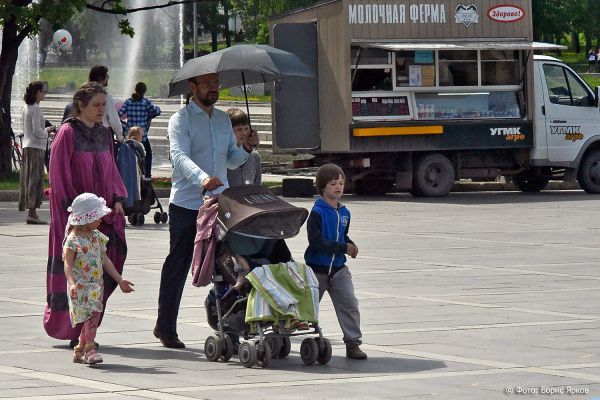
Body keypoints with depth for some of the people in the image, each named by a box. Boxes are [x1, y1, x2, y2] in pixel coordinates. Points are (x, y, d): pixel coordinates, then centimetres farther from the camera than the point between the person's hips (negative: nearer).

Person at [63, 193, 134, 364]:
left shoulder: (97, 236, 12)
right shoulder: (73, 240, -12)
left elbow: (105, 260, 18)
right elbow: (68, 264, -17)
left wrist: (120, 280, 18)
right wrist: (72, 284, -32)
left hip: (96, 285, 7)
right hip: (81, 285, -7)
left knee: (93, 315, 5)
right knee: (91, 314, -18)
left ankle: (80, 350, 15)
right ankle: (90, 348, -18)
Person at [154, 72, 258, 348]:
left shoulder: (223, 119, 16)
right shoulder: (182, 119, -5)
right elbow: (180, 156, -21)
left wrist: (246, 149, -1)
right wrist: (203, 178, -39)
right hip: (186, 204, -5)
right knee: (178, 266, 1)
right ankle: (166, 328, 9)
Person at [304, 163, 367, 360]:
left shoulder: (344, 213, 6)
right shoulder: (317, 213, -15)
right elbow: (317, 242, -23)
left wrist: (351, 246, 0)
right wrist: (343, 248, -23)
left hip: (338, 269, 4)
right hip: (317, 268, -4)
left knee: (349, 304, -9)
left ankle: (353, 343, -5)